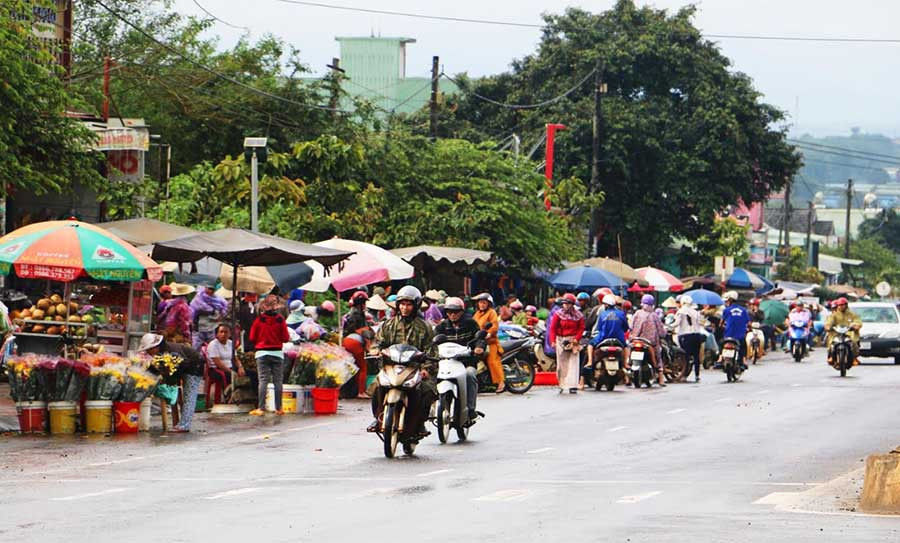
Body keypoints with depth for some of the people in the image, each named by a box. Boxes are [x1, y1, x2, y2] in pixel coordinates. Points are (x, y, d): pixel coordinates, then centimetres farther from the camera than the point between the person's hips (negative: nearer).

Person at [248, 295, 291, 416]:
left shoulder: (259, 319, -4)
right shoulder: (280, 319, -4)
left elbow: (252, 338, 0)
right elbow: (286, 338, -3)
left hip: (262, 353, 0)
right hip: (277, 353, 0)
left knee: (263, 380, -2)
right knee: (278, 381, 6)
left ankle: (261, 408, -8)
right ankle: (278, 408, 7)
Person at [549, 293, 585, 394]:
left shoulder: (578, 315, 1)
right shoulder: (558, 314, 0)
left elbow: (581, 328, 3)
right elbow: (553, 328, -1)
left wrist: (576, 339, -11)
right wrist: (553, 340, -9)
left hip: (573, 341, -1)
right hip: (561, 340, 1)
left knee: (573, 363, -7)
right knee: (561, 364, 5)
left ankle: (573, 386, -9)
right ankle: (562, 385, 17)